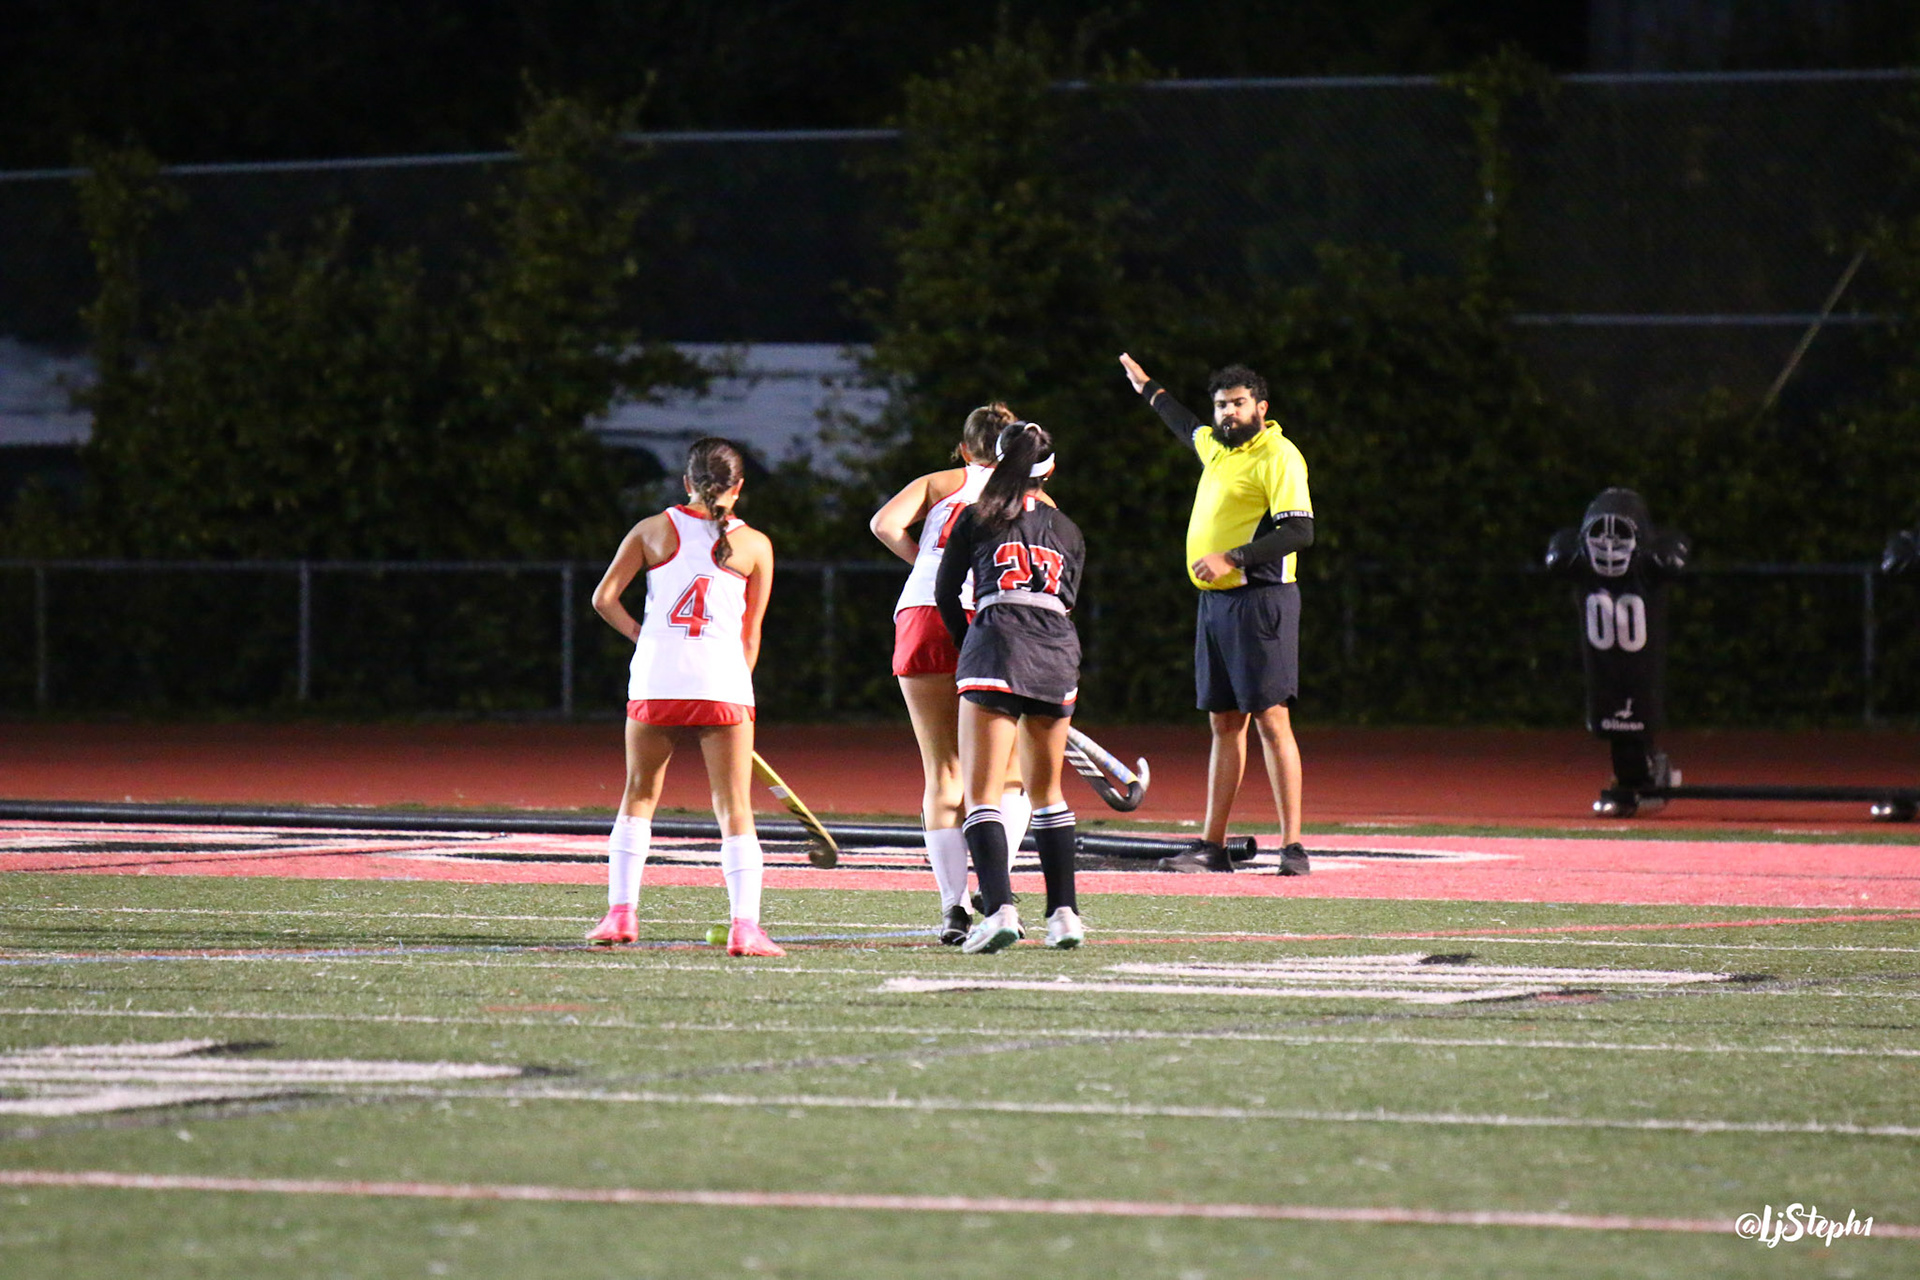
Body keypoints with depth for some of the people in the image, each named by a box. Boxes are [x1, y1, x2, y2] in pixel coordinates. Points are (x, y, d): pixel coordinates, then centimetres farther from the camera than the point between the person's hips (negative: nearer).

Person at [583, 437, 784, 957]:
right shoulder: (755, 545, 6)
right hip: (723, 680, -1)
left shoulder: (653, 530, 8)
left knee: (639, 796, 17)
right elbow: (751, 634, 9)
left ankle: (621, 911, 11)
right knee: (735, 809, -1)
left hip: (655, 678, 1)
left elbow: (603, 598, 2)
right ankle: (745, 926, -12)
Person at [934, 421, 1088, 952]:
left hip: (997, 639, -4)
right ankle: (1064, 913, 14)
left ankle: (999, 908, -24)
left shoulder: (979, 516, 11)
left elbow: (945, 594, 13)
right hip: (1059, 651, 4)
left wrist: (967, 647, 29)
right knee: (1048, 791, 18)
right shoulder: (1068, 531, 21)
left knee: (982, 793, -7)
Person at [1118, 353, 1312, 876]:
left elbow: (1300, 531, -19)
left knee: (1271, 718, -12)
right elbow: (1189, 428, 41)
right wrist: (1148, 389, 53)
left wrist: (1232, 559, -24)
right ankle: (1212, 846, 11)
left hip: (1259, 599, -8)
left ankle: (1293, 846, -14)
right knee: (1225, 724, 9)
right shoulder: (1216, 446, 16)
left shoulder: (1278, 456, -10)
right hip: (1214, 602, 9)